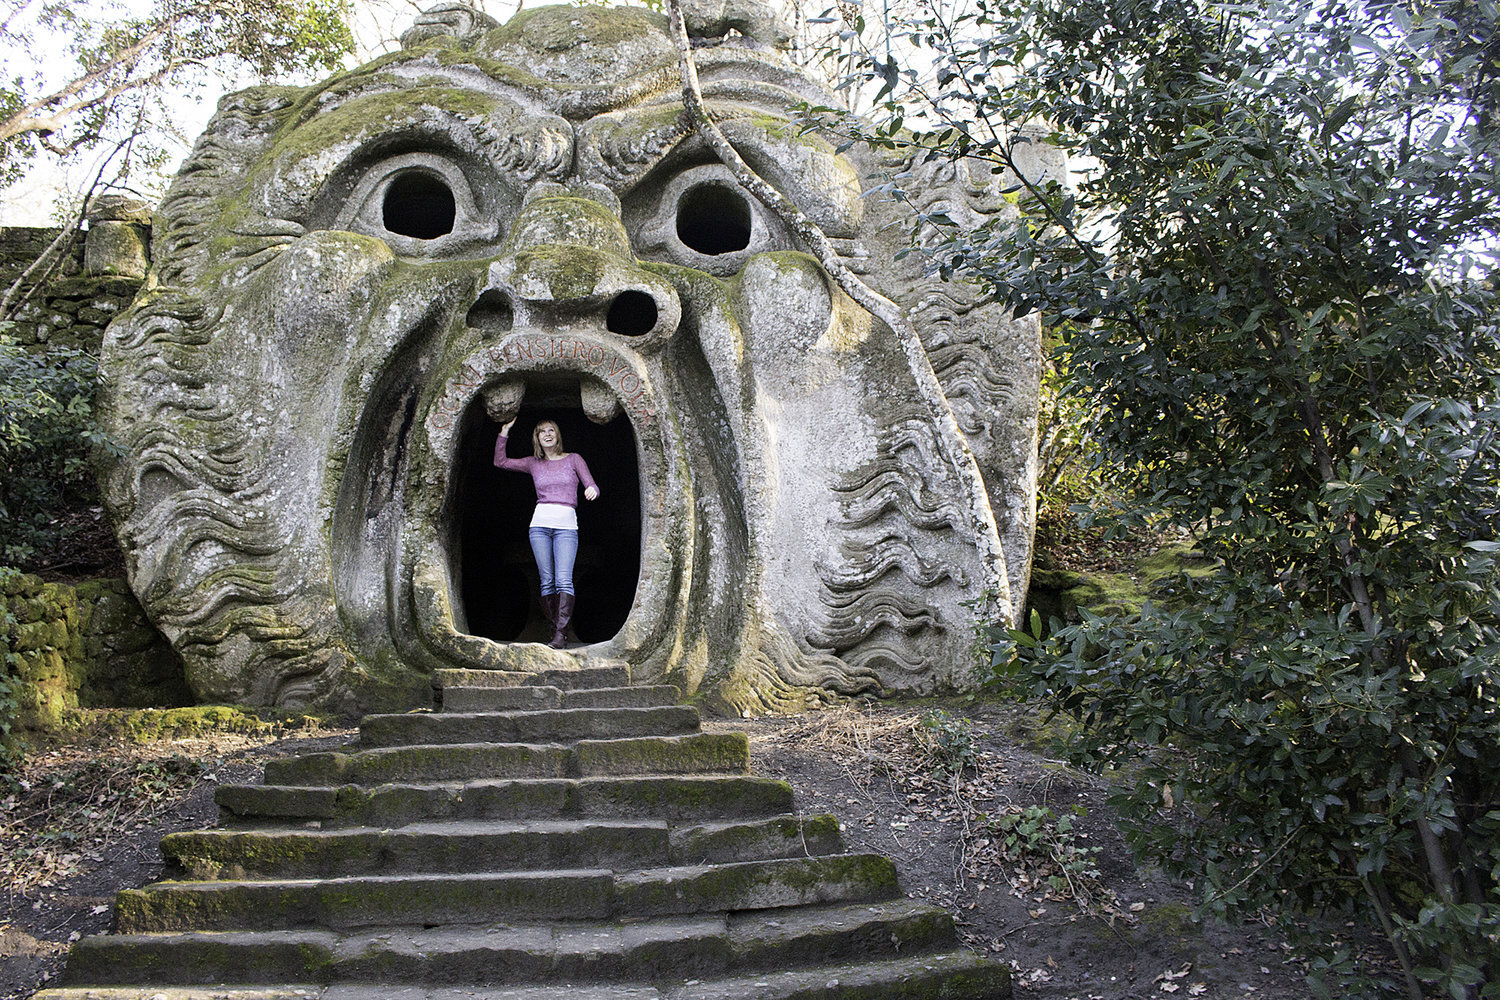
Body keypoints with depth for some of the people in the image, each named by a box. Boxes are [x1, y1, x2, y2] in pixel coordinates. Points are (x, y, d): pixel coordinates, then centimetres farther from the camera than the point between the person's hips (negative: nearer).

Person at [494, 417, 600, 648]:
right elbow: (500, 462, 18)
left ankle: (560, 634, -20)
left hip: (566, 526, -2)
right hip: (540, 524, 2)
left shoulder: (573, 459, 10)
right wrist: (504, 431, 13)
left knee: (563, 580, -15)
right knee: (547, 581, -3)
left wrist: (592, 491, -19)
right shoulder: (534, 464, 15)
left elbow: (592, 486, 5)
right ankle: (554, 628, 1)